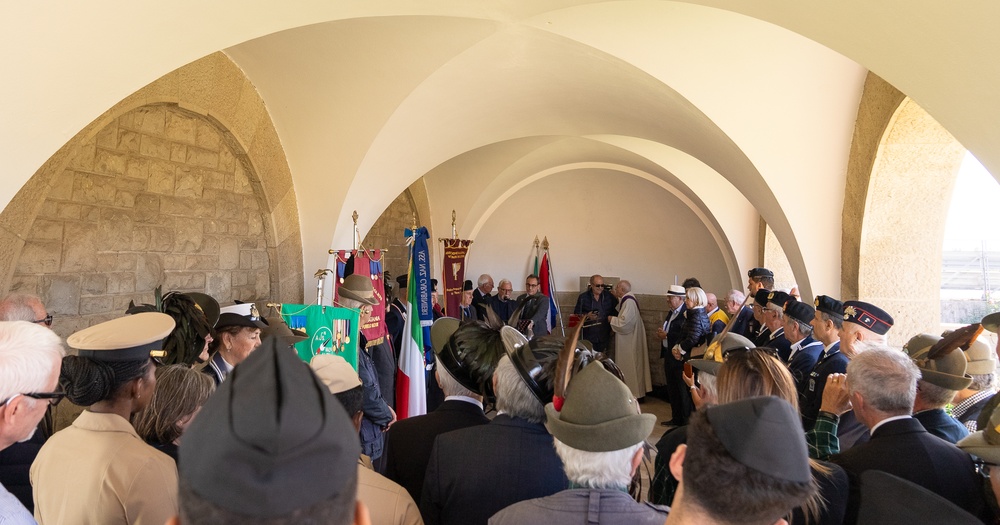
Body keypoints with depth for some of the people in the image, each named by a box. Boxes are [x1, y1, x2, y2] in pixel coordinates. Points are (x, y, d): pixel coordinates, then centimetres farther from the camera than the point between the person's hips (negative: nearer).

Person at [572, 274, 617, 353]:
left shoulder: (609, 296, 4)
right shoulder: (583, 297, -1)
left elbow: (615, 311, 10)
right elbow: (576, 314, 1)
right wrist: (587, 316, -15)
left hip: (604, 336, 2)